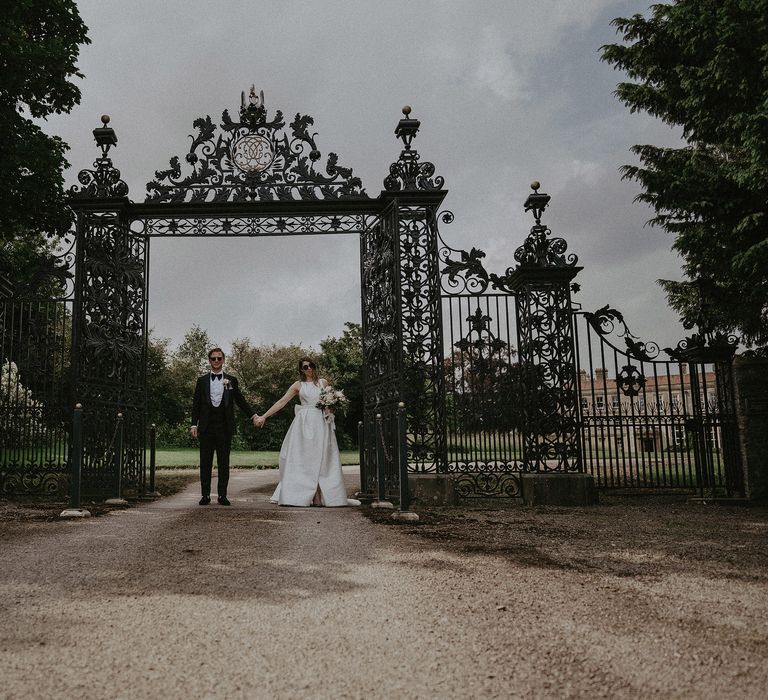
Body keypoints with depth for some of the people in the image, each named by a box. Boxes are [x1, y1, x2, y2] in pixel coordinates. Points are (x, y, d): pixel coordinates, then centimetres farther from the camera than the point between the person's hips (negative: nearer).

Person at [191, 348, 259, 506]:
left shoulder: (231, 380, 8)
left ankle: (222, 495, 8)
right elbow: (196, 404, 9)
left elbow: (240, 401, 9)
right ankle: (205, 495, 10)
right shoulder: (202, 380, 9)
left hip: (224, 427, 0)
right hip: (206, 427, 0)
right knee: (205, 462, 3)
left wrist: (253, 415, -2)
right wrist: (194, 424, 1)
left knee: (224, 463, 2)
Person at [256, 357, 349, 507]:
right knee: (303, 459, -4)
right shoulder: (298, 385, 8)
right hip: (304, 424, -1)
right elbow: (282, 402, 4)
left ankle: (319, 497, -3)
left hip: (321, 423, 1)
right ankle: (302, 495, -3)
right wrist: (264, 416, -2)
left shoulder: (323, 382, 12)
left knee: (320, 458, -3)